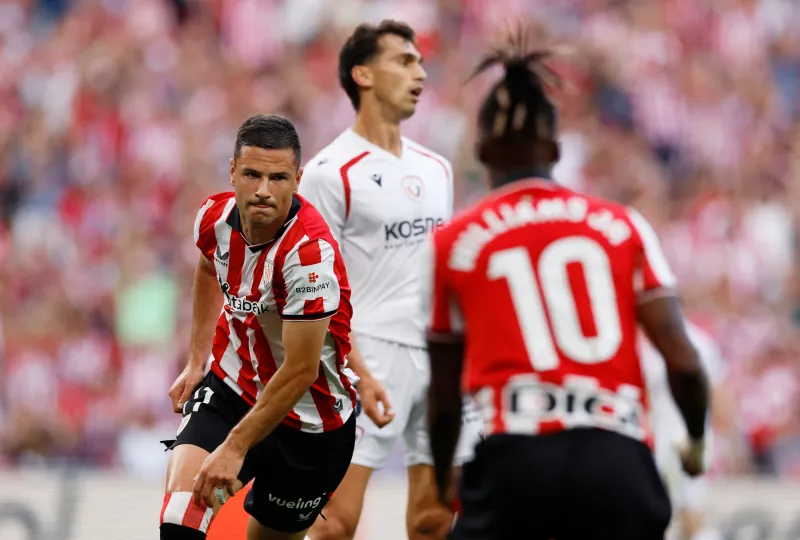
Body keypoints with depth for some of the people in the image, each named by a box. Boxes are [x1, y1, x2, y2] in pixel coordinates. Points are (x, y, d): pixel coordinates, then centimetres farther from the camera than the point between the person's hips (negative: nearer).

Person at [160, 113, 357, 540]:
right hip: (229, 387, 4)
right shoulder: (216, 216, -10)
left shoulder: (310, 252, -29)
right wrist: (196, 362, 19)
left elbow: (300, 371, -27)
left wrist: (236, 446, -24)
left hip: (308, 421, -4)